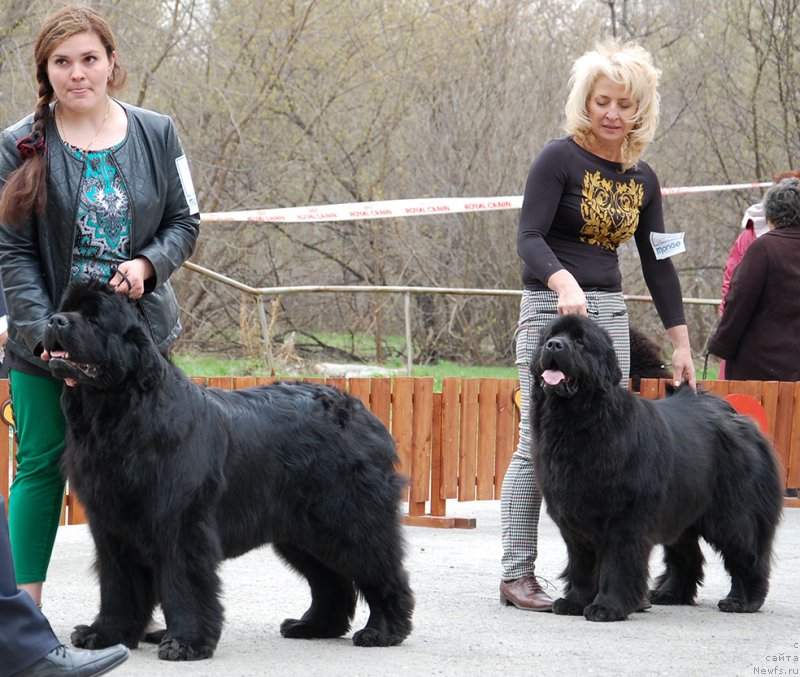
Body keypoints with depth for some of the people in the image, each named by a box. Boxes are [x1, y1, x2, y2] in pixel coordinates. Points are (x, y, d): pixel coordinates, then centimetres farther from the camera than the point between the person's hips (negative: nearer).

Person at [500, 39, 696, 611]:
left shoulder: (642, 179, 11)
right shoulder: (560, 160, -7)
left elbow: (658, 263, 15)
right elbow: (529, 238, -15)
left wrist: (681, 343, 12)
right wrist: (565, 282, -34)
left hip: (610, 313, 6)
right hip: (550, 308, -6)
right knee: (540, 443, -9)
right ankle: (517, 574, -6)